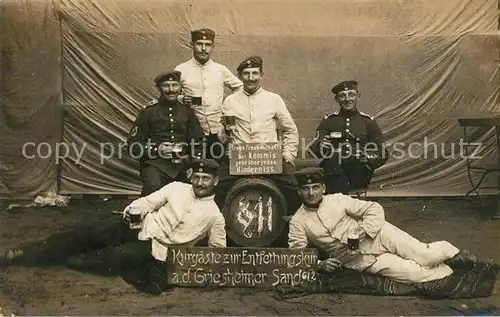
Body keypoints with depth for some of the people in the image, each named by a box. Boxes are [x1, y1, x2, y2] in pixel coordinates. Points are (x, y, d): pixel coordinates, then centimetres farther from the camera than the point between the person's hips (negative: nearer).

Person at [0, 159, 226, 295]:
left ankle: (73, 261, -5)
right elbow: (149, 201, 3)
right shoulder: (177, 188, 1)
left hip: (154, 248, -3)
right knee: (84, 234, -9)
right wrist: (132, 211, -11)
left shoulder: (215, 216, -4)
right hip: (137, 226, 3)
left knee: (115, 257, -31)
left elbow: (218, 251, 2)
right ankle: (24, 254, -1)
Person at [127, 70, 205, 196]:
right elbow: (133, 144, 3)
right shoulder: (149, 112, 4)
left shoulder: (187, 111, 14)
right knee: (154, 188, -32)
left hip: (182, 163, 4)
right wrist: (157, 149, -10)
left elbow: (198, 142, 16)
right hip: (155, 164, -3)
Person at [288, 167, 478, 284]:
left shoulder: (337, 199, -3)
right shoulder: (298, 222, -4)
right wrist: (320, 264, -21)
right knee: (413, 273, -16)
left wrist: (359, 234, -18)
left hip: (377, 235, 1)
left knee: (425, 256, -15)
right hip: (359, 260, 0)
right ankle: (453, 268, 9)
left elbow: (375, 210, -5)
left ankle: (452, 253, 17)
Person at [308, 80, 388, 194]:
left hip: (359, 178, 0)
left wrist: (369, 160, -15)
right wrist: (321, 146, -27)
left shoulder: (368, 121, 9)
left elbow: (382, 154, 7)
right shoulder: (329, 120, 10)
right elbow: (314, 148, -2)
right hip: (335, 176, 0)